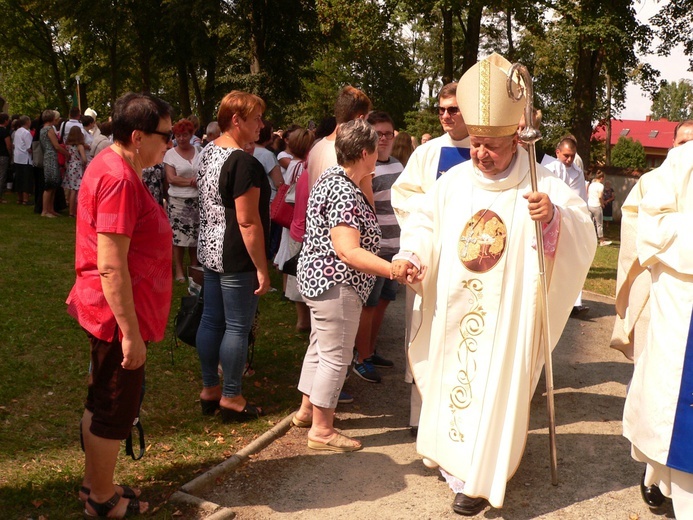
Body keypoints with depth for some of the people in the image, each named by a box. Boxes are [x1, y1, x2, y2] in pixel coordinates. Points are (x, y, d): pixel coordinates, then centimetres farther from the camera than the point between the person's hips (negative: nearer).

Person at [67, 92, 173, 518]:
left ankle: (95, 483, 38)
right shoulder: (119, 180, -24)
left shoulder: (112, 166, 9)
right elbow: (111, 268, -27)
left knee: (102, 401, 21)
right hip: (120, 314, -10)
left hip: (108, 311, 10)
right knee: (116, 408, 6)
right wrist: (130, 332, -23)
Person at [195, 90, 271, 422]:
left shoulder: (208, 152, 9)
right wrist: (262, 268, -18)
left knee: (211, 320, 16)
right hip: (237, 258, -9)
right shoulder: (243, 162, -21)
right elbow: (248, 221, -22)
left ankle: (209, 389, 28)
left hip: (209, 250, 10)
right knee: (238, 328, 2)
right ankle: (231, 398, 14)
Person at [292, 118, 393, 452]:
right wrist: (394, 270, -41)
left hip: (319, 279, 11)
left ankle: (307, 409, 37)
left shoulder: (331, 177, 7)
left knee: (321, 347, 22)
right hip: (336, 285, -11)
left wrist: (366, 181, 9)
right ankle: (321, 430, 11)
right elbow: (348, 251, -32)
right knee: (336, 356, 0)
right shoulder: (344, 193, -24)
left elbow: (365, 219, 17)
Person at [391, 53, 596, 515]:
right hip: (453, 314, 4)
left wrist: (554, 216, -38)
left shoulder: (542, 186, -9)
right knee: (449, 380, 16)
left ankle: (479, 477, 17)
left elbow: (583, 235, -17)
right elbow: (425, 225, 8)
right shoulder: (454, 181, 2)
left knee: (495, 390, 3)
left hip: (506, 316, -4)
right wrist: (411, 257, -11)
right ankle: (452, 456, 37)